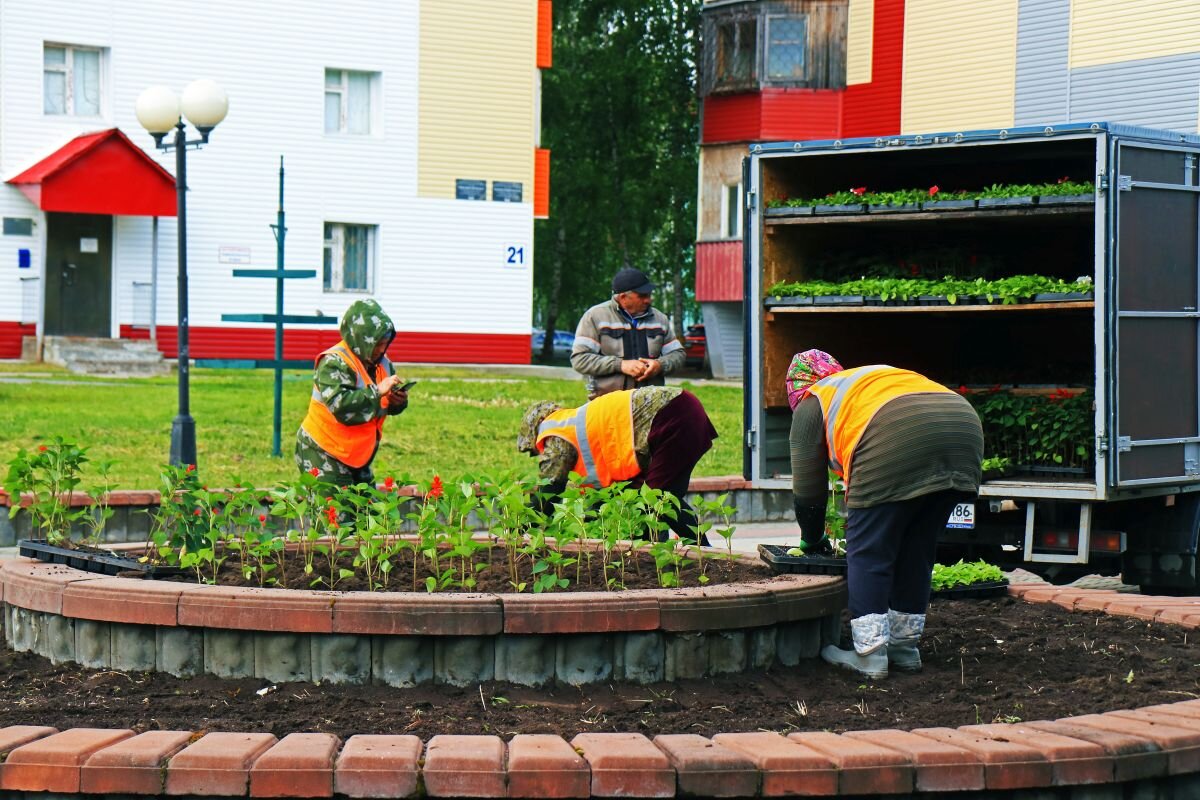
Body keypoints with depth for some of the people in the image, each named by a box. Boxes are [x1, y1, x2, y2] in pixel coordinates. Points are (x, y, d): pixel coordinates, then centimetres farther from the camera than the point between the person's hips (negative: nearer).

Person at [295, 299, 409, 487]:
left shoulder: (381, 362, 7)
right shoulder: (334, 363, -18)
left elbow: (387, 407, 18)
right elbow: (340, 405, -32)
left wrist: (398, 402, -5)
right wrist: (376, 392, -29)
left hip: (358, 456, 8)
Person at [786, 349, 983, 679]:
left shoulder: (811, 405, 22)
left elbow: (807, 485, 21)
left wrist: (811, 539, 36)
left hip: (899, 442, -7)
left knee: (868, 551, 3)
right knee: (916, 549, 17)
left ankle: (869, 655, 0)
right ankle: (905, 647, 22)